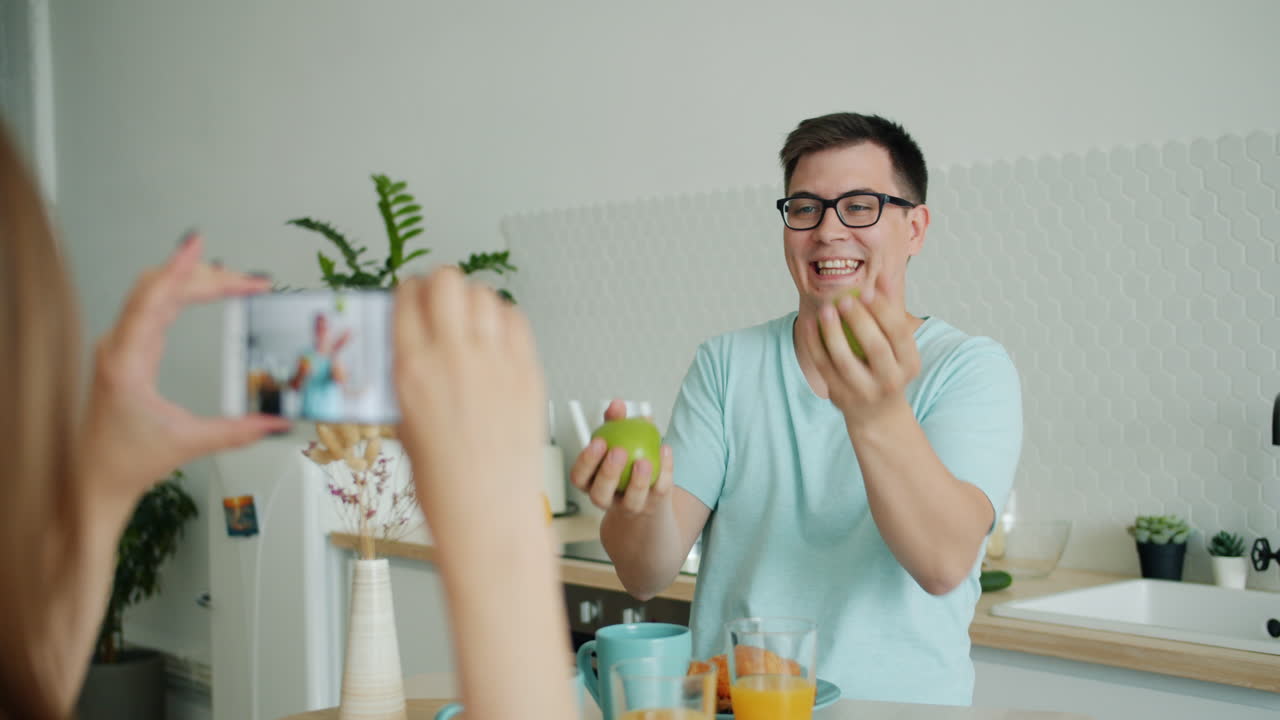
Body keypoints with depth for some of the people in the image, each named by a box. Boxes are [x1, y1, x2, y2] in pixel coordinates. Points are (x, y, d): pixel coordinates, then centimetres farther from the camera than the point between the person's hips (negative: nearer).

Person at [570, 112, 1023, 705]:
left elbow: (945, 565, -17)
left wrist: (879, 416, -32)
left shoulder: (971, 368, -1)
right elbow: (647, 578, 0)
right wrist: (646, 501, -21)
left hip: (900, 702, -2)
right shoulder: (726, 364, 7)